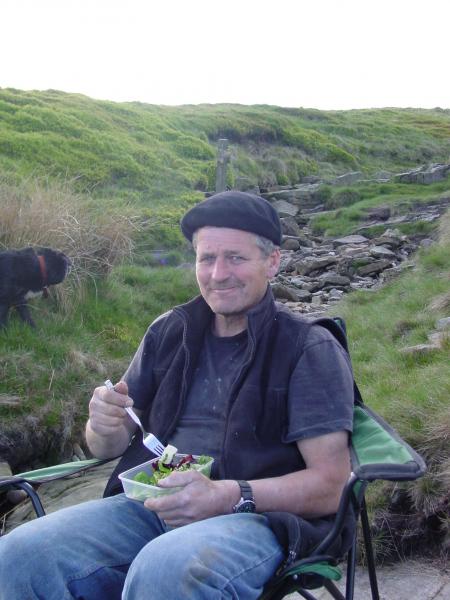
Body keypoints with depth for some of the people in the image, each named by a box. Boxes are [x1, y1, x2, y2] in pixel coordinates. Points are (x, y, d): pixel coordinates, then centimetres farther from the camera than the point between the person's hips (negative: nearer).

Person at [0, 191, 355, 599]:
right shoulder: (169, 332, 11)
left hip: (260, 517, -4)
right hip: (151, 505, 5)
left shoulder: (310, 349, -3)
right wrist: (105, 427, -9)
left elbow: (329, 485, -8)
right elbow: (108, 448, 16)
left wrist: (227, 496, -23)